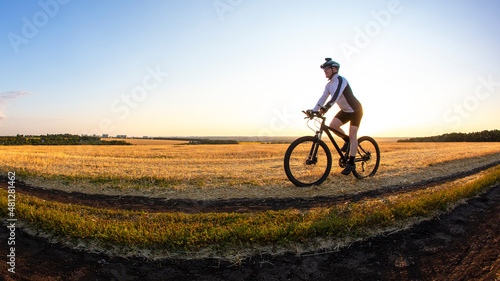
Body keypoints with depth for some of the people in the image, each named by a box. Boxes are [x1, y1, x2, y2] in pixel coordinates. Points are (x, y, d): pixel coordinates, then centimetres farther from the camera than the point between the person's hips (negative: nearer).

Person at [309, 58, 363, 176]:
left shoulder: (341, 80, -22)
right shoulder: (329, 85, 3)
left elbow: (336, 94, -39)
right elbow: (323, 98, -2)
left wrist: (327, 107, -54)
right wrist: (313, 111, -14)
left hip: (355, 110, -7)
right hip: (345, 110, 8)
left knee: (352, 135, -12)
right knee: (332, 125, -13)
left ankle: (351, 163, -7)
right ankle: (347, 140, 13)